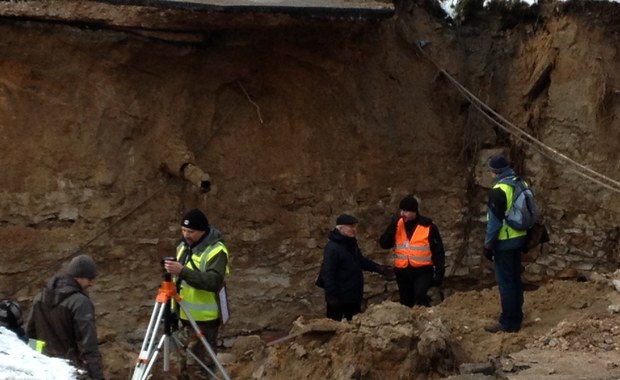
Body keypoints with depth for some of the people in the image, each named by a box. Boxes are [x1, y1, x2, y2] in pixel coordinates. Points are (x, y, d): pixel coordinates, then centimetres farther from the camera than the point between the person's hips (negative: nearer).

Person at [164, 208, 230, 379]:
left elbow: (214, 282, -31)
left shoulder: (216, 251, -18)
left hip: (205, 316, -8)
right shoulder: (183, 245, 9)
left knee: (202, 361, -4)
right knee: (187, 360, 18)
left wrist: (183, 272, -37)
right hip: (186, 313, 8)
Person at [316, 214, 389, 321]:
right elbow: (328, 273, -24)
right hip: (338, 296, -9)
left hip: (353, 294, 9)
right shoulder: (332, 247, -21)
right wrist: (331, 296, -25)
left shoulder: (351, 244, 9)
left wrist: (377, 268, 9)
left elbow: (361, 261, 23)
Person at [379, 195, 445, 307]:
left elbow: (438, 251, -3)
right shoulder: (397, 225, 3)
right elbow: (384, 244, -8)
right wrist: (393, 224, -17)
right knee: (406, 303, 12)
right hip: (402, 271, 4)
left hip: (423, 271, -4)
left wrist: (439, 272, -7)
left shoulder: (427, 226, -8)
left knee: (420, 297, -27)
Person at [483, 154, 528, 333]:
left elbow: (494, 221, -19)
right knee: (515, 279, 16)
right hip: (519, 238, 8)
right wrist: (526, 239, 22)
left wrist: (488, 245, -11)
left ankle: (508, 322, 1)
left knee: (505, 281, -3)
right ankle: (516, 317, 23)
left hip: (504, 242, -8)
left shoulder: (498, 190, -19)